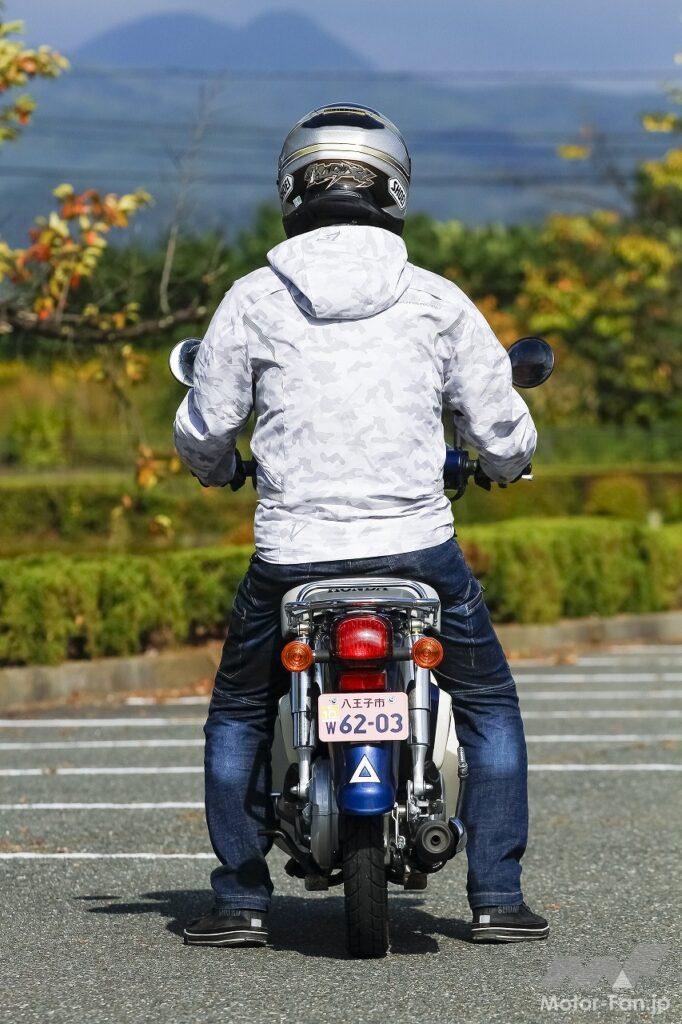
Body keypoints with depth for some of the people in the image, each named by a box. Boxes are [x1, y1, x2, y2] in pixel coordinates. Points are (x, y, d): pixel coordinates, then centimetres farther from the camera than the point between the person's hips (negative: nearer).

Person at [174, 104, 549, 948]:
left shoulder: (252, 301, 0)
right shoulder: (437, 302, 1)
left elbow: (202, 434, 5)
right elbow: (506, 436, 5)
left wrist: (217, 467, 30)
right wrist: (501, 463, 30)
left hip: (292, 554, 0)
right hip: (417, 546, 0)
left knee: (237, 715, 22)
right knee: (489, 703, 20)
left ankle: (240, 899, 18)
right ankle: (497, 895, 14)